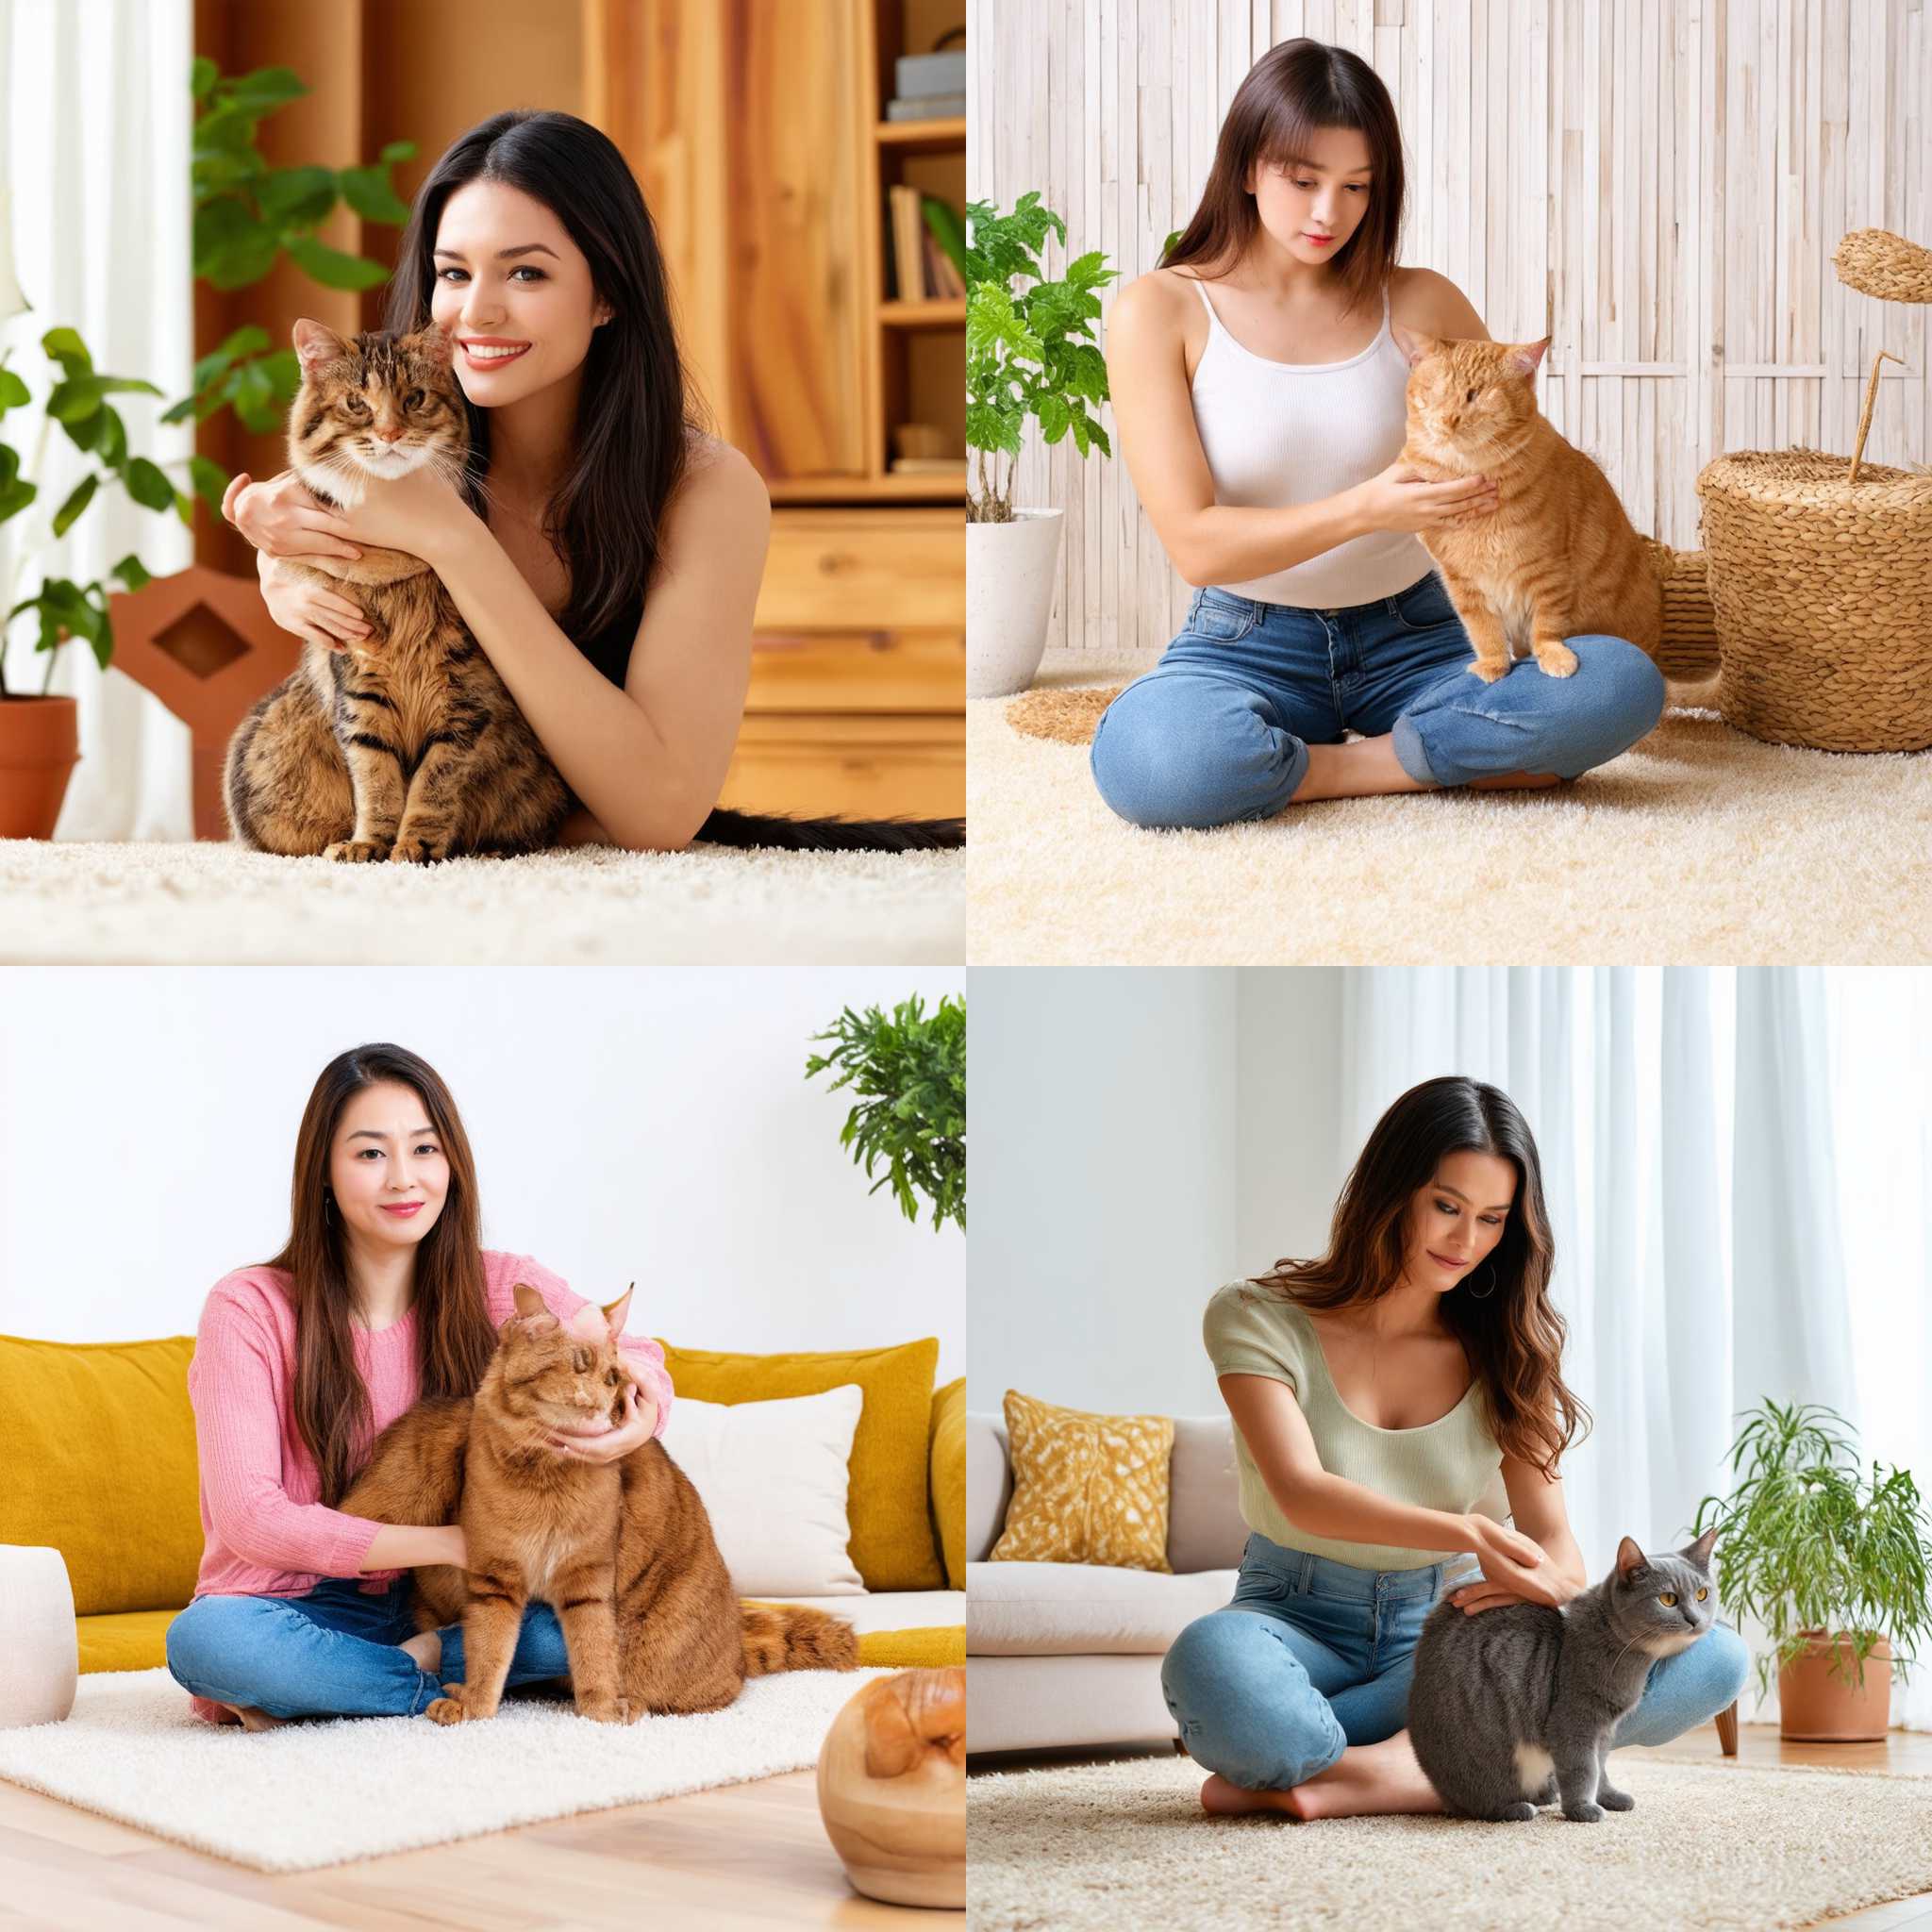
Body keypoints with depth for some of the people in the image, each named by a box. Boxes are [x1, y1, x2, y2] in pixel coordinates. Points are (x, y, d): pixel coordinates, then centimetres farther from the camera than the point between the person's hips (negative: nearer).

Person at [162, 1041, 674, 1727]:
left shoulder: (500, 1289, 1)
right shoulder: (250, 1309, -9)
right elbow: (250, 1518, -16)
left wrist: (637, 1420, -37)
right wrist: (452, 1543, -23)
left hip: (445, 1605, 2)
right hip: (305, 1609, -2)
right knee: (202, 1641, -36)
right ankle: (445, 1685, -19)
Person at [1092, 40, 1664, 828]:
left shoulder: (1422, 305, 1)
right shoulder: (1159, 313, -6)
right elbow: (1193, 542, -14)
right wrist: (1366, 510, -27)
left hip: (1411, 636, 3)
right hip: (1249, 644, -3)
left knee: (1624, 686, -25)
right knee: (1141, 760, -39)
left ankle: (1301, 770, -13)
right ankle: (1450, 757, -15)